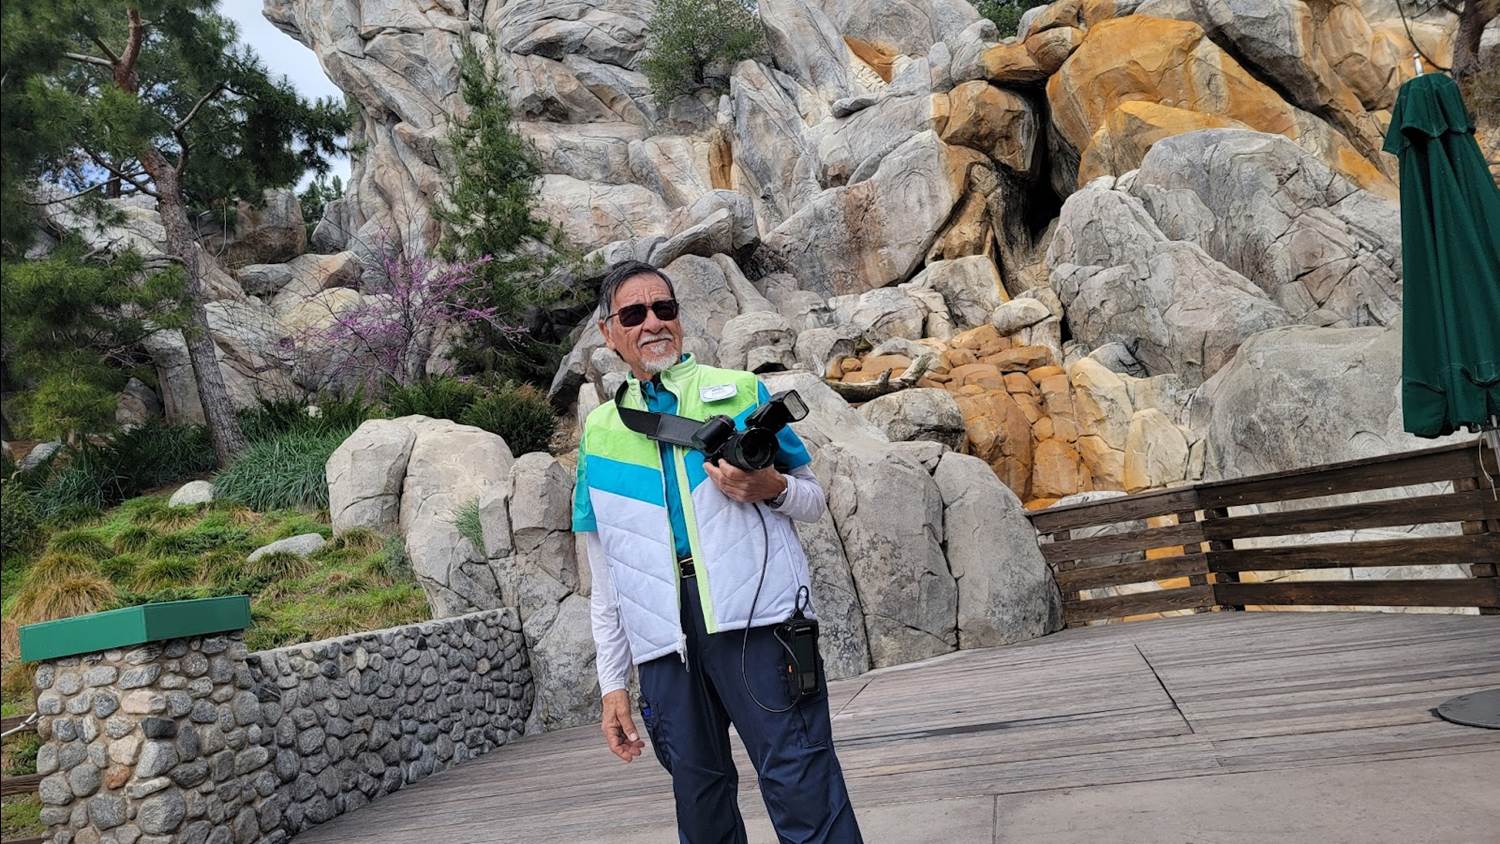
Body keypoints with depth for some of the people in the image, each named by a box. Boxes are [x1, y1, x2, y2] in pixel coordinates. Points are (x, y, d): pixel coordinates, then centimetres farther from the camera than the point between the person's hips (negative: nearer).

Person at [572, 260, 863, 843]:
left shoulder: (742, 392, 10)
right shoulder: (599, 433, 16)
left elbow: (814, 501, 14)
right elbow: (605, 582, 18)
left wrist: (771, 489, -9)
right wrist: (612, 684, 14)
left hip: (756, 616, -2)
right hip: (665, 635, 3)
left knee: (801, 788, -8)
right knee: (699, 795, 10)